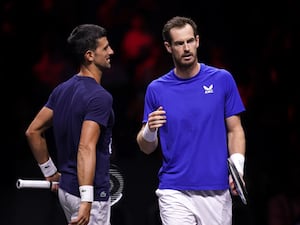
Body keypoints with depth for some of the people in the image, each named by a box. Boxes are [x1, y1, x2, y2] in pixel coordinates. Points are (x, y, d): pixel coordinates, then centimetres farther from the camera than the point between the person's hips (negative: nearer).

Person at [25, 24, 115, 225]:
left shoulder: (63, 90, 8)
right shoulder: (100, 97, -19)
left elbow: (33, 131, 12)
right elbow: (86, 148, -29)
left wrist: (51, 172, 18)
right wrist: (86, 201, -34)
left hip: (66, 188, 9)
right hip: (90, 193, -9)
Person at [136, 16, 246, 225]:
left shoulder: (222, 80, 4)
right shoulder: (157, 89, 5)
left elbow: (235, 130, 7)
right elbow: (146, 147, 9)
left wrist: (237, 168, -8)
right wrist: (150, 130, -14)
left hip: (216, 191, 1)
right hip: (175, 193, -1)